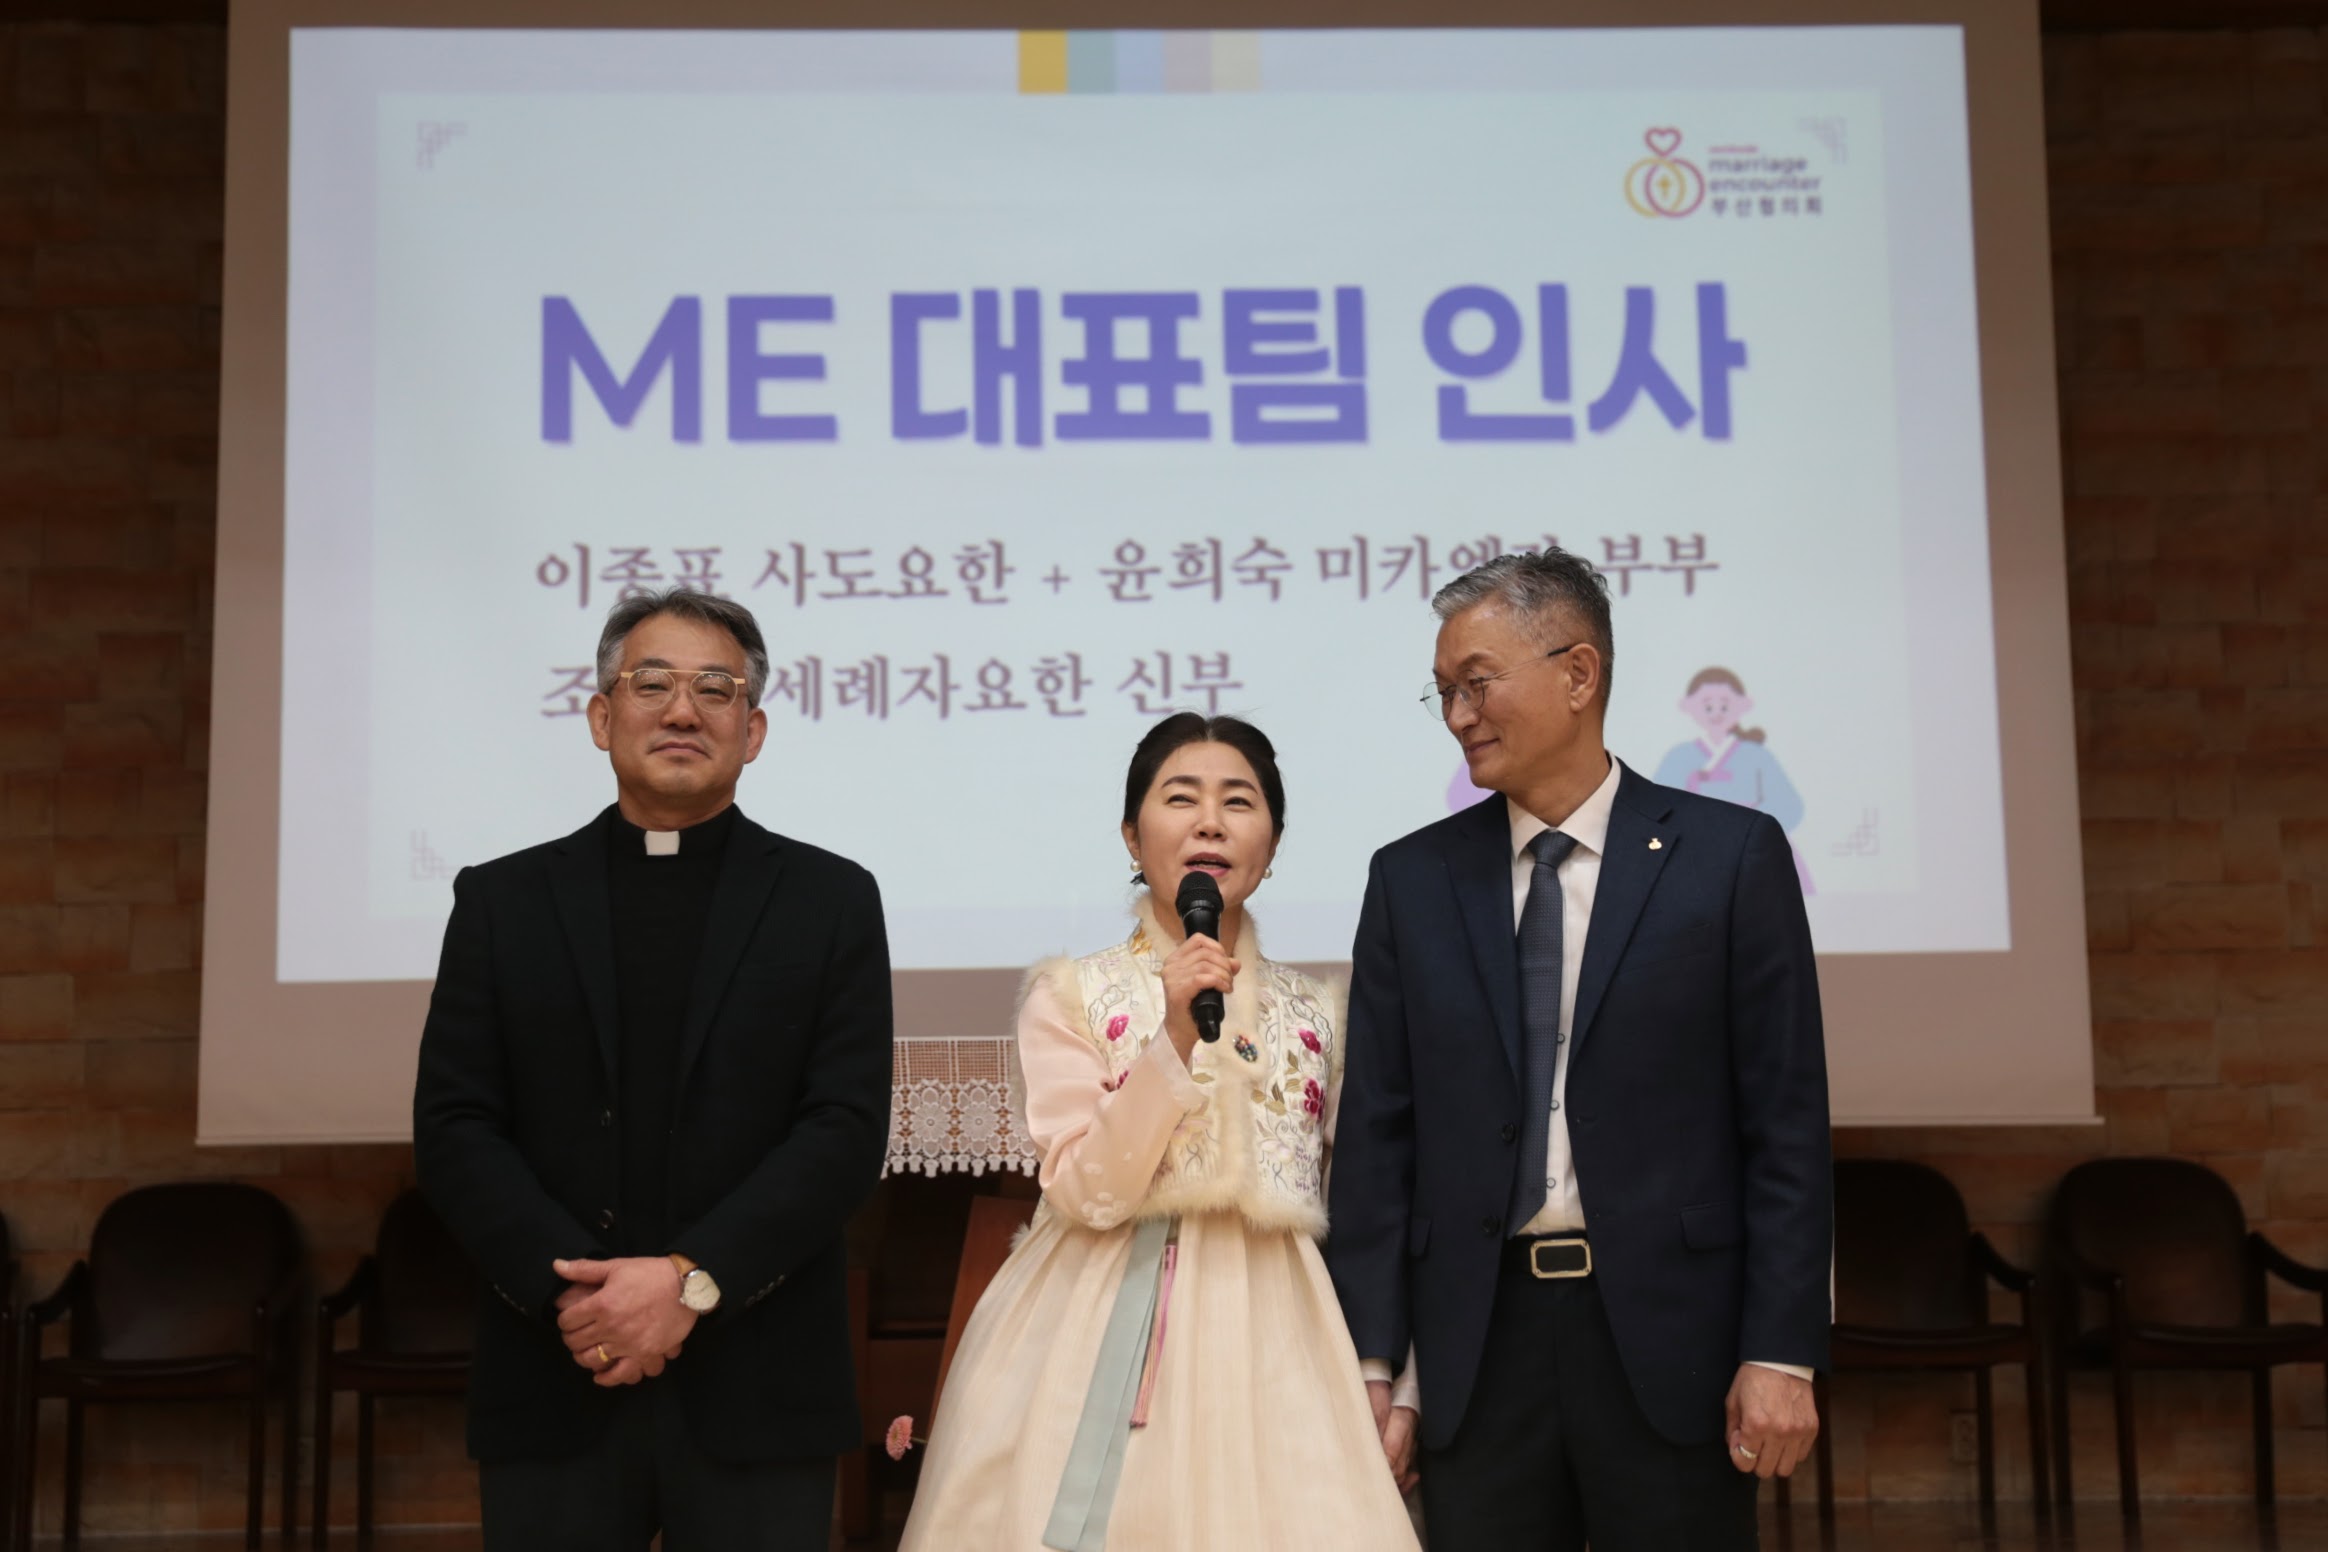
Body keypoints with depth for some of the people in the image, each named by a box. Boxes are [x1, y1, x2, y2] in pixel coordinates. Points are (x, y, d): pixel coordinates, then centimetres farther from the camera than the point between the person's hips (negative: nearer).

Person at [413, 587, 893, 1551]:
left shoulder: (832, 901, 5)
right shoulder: (502, 901, 9)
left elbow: (846, 1128, -4)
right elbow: (453, 1128, 2)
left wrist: (690, 1279, -14)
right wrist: (569, 1286, -12)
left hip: (756, 1392, -1)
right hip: (556, 1381, 1)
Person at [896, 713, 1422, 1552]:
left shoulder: (1315, 1012, 9)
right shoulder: (1070, 996, 0)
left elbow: (1346, 1204, 13)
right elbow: (1087, 1194, -10)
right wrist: (1177, 1037, -19)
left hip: (1270, 1338, 2)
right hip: (1102, 1340, -2)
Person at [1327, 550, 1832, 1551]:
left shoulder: (1730, 855, -1)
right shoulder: (1410, 878, 6)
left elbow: (1787, 1122, -3)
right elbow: (1377, 1131, 5)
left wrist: (1782, 1353, -8)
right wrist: (1369, 1355, 1)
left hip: (1667, 1332, -2)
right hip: (1477, 1340, 2)